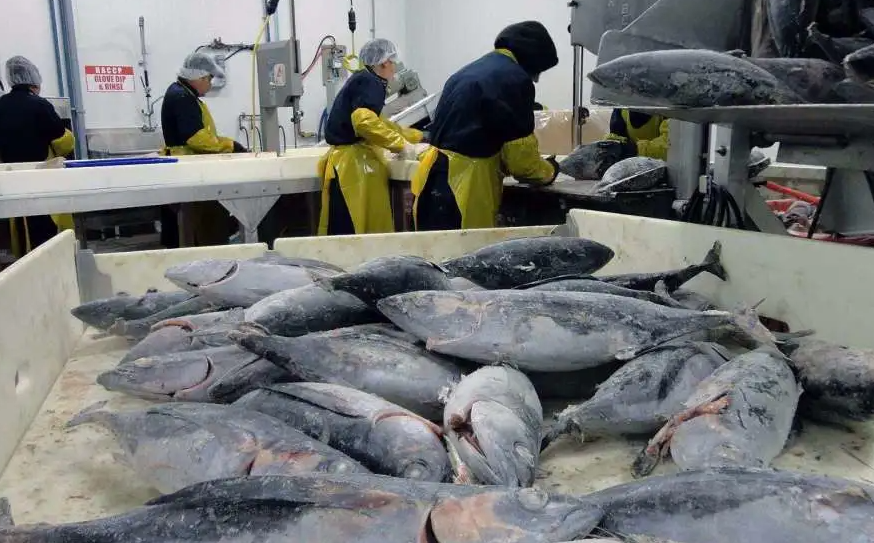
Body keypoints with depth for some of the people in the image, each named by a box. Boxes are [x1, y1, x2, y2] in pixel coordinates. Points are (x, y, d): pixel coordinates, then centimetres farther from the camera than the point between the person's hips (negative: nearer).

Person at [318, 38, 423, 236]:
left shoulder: (362, 80, 21)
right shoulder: (369, 82, -9)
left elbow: (378, 122, 34)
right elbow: (363, 121, -27)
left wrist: (417, 136, 36)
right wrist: (400, 145, -19)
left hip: (351, 162, 10)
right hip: (352, 165, -10)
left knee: (353, 231, 9)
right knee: (352, 232, -10)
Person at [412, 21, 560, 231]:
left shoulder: (470, 70, 18)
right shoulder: (516, 80, -8)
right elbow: (520, 153, -8)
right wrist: (548, 171, 12)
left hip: (437, 177, 9)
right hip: (463, 185, -9)